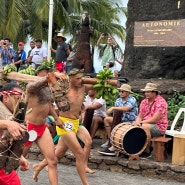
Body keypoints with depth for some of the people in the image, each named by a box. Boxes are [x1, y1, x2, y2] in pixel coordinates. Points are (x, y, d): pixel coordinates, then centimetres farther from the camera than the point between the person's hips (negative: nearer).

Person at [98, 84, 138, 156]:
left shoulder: (132, 100, -13)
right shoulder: (118, 100, 9)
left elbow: (126, 108, -31)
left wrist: (113, 108, -32)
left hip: (131, 122, -8)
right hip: (122, 120, 8)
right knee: (107, 119, -4)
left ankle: (113, 148, -33)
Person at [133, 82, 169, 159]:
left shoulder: (160, 102, -16)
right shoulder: (144, 102, 8)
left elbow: (154, 119, -23)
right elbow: (140, 116, 10)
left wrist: (141, 123, -22)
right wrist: (136, 122, -13)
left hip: (159, 127, -7)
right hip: (146, 124, 7)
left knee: (144, 127, -34)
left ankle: (147, 152, -19)